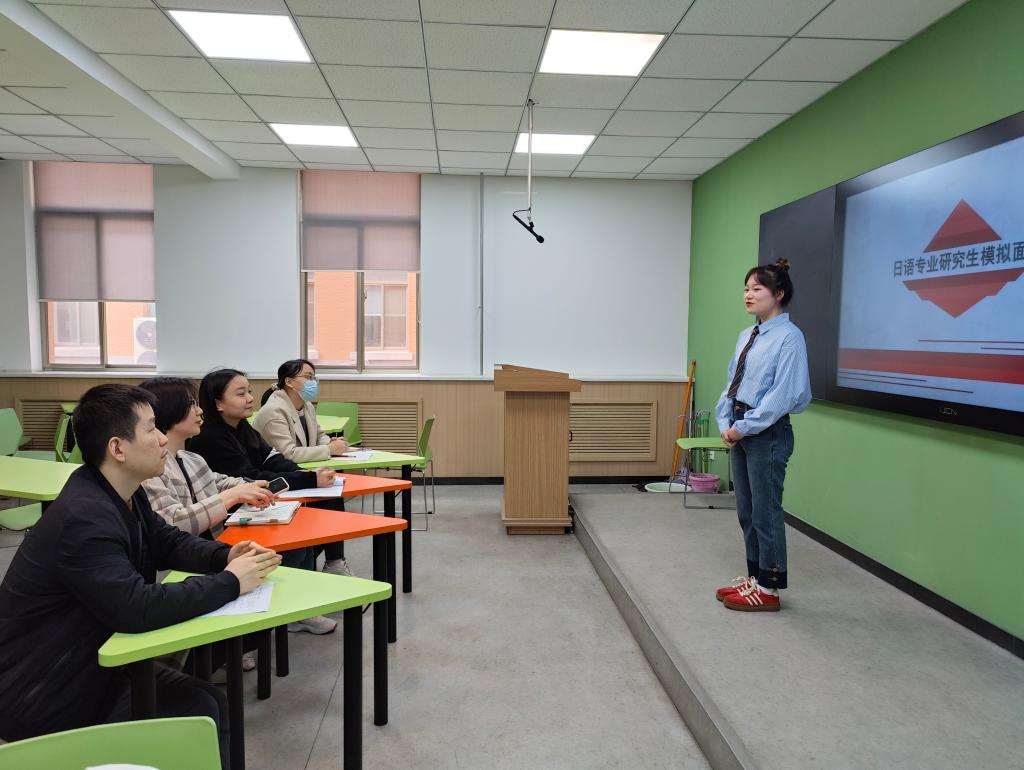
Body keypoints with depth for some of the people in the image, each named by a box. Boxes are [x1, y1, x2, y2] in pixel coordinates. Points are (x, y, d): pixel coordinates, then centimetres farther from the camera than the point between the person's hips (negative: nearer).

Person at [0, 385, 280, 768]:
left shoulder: (121, 492, 1)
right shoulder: (84, 519, -30)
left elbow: (167, 541, 13)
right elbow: (137, 609, -36)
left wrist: (225, 557, -7)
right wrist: (229, 583, -26)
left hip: (87, 660, 9)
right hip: (39, 695, -8)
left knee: (209, 701, -3)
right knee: (197, 713, -13)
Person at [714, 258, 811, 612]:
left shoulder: (788, 337, -14)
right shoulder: (747, 335, 10)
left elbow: (783, 394, -19)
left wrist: (744, 427, -16)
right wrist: (726, 424, 2)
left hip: (768, 434, -8)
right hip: (741, 432, 8)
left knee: (765, 511, 3)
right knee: (746, 510, 17)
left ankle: (768, 588, 19)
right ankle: (754, 575, 33)